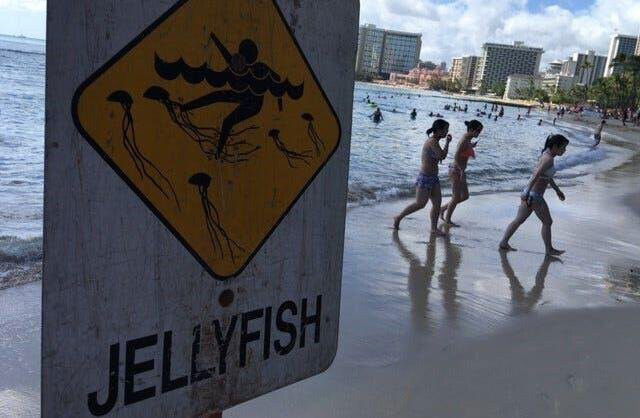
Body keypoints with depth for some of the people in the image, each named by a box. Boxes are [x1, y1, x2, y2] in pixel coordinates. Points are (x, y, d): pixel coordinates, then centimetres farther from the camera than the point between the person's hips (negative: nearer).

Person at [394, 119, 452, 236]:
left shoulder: (433, 141, 9)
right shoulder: (433, 141, -19)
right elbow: (442, 156, -26)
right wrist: (448, 142, -13)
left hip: (433, 178, 9)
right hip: (425, 178, -9)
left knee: (437, 203, 6)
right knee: (420, 204, -2)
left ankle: (434, 228, 14)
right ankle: (399, 218, 15)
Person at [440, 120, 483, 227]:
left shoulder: (468, 140, 8)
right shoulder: (464, 141, -20)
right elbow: (456, 157, -27)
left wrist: (471, 147, 14)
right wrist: (462, 170, -27)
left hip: (459, 170, 9)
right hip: (456, 171, -9)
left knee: (465, 196, 15)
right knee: (456, 198, 3)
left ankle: (443, 209, 26)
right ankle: (447, 220, 20)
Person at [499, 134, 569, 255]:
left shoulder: (546, 156, 12)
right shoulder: (549, 159, -18)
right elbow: (536, 176, -27)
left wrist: (557, 190, 33)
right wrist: (527, 194, -32)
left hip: (530, 193, 9)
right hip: (534, 196, -9)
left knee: (519, 220, 13)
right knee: (547, 222, 7)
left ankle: (504, 243, 17)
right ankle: (549, 249, 19)